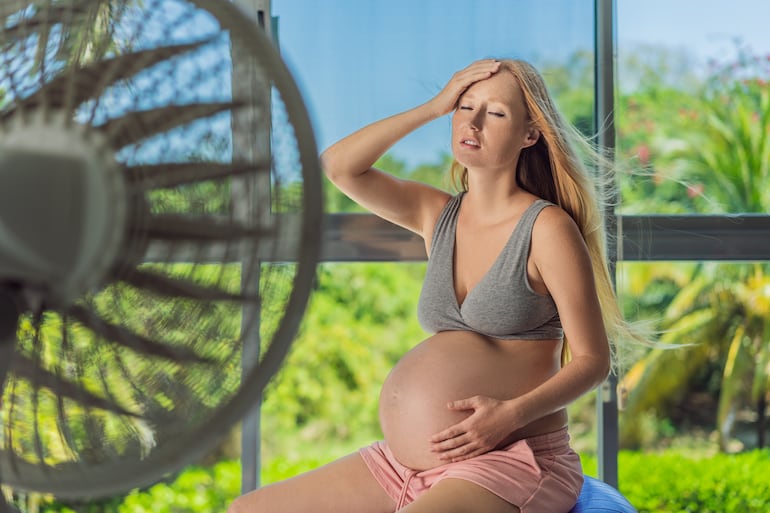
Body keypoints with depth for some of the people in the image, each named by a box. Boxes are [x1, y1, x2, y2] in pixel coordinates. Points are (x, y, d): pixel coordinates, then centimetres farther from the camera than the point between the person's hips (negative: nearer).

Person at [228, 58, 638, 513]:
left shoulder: (547, 227, -6)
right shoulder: (436, 214, 12)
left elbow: (593, 361, -6)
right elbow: (338, 165, 2)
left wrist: (512, 414, -22)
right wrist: (434, 107, -1)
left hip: (508, 460, -7)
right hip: (403, 461, 7)